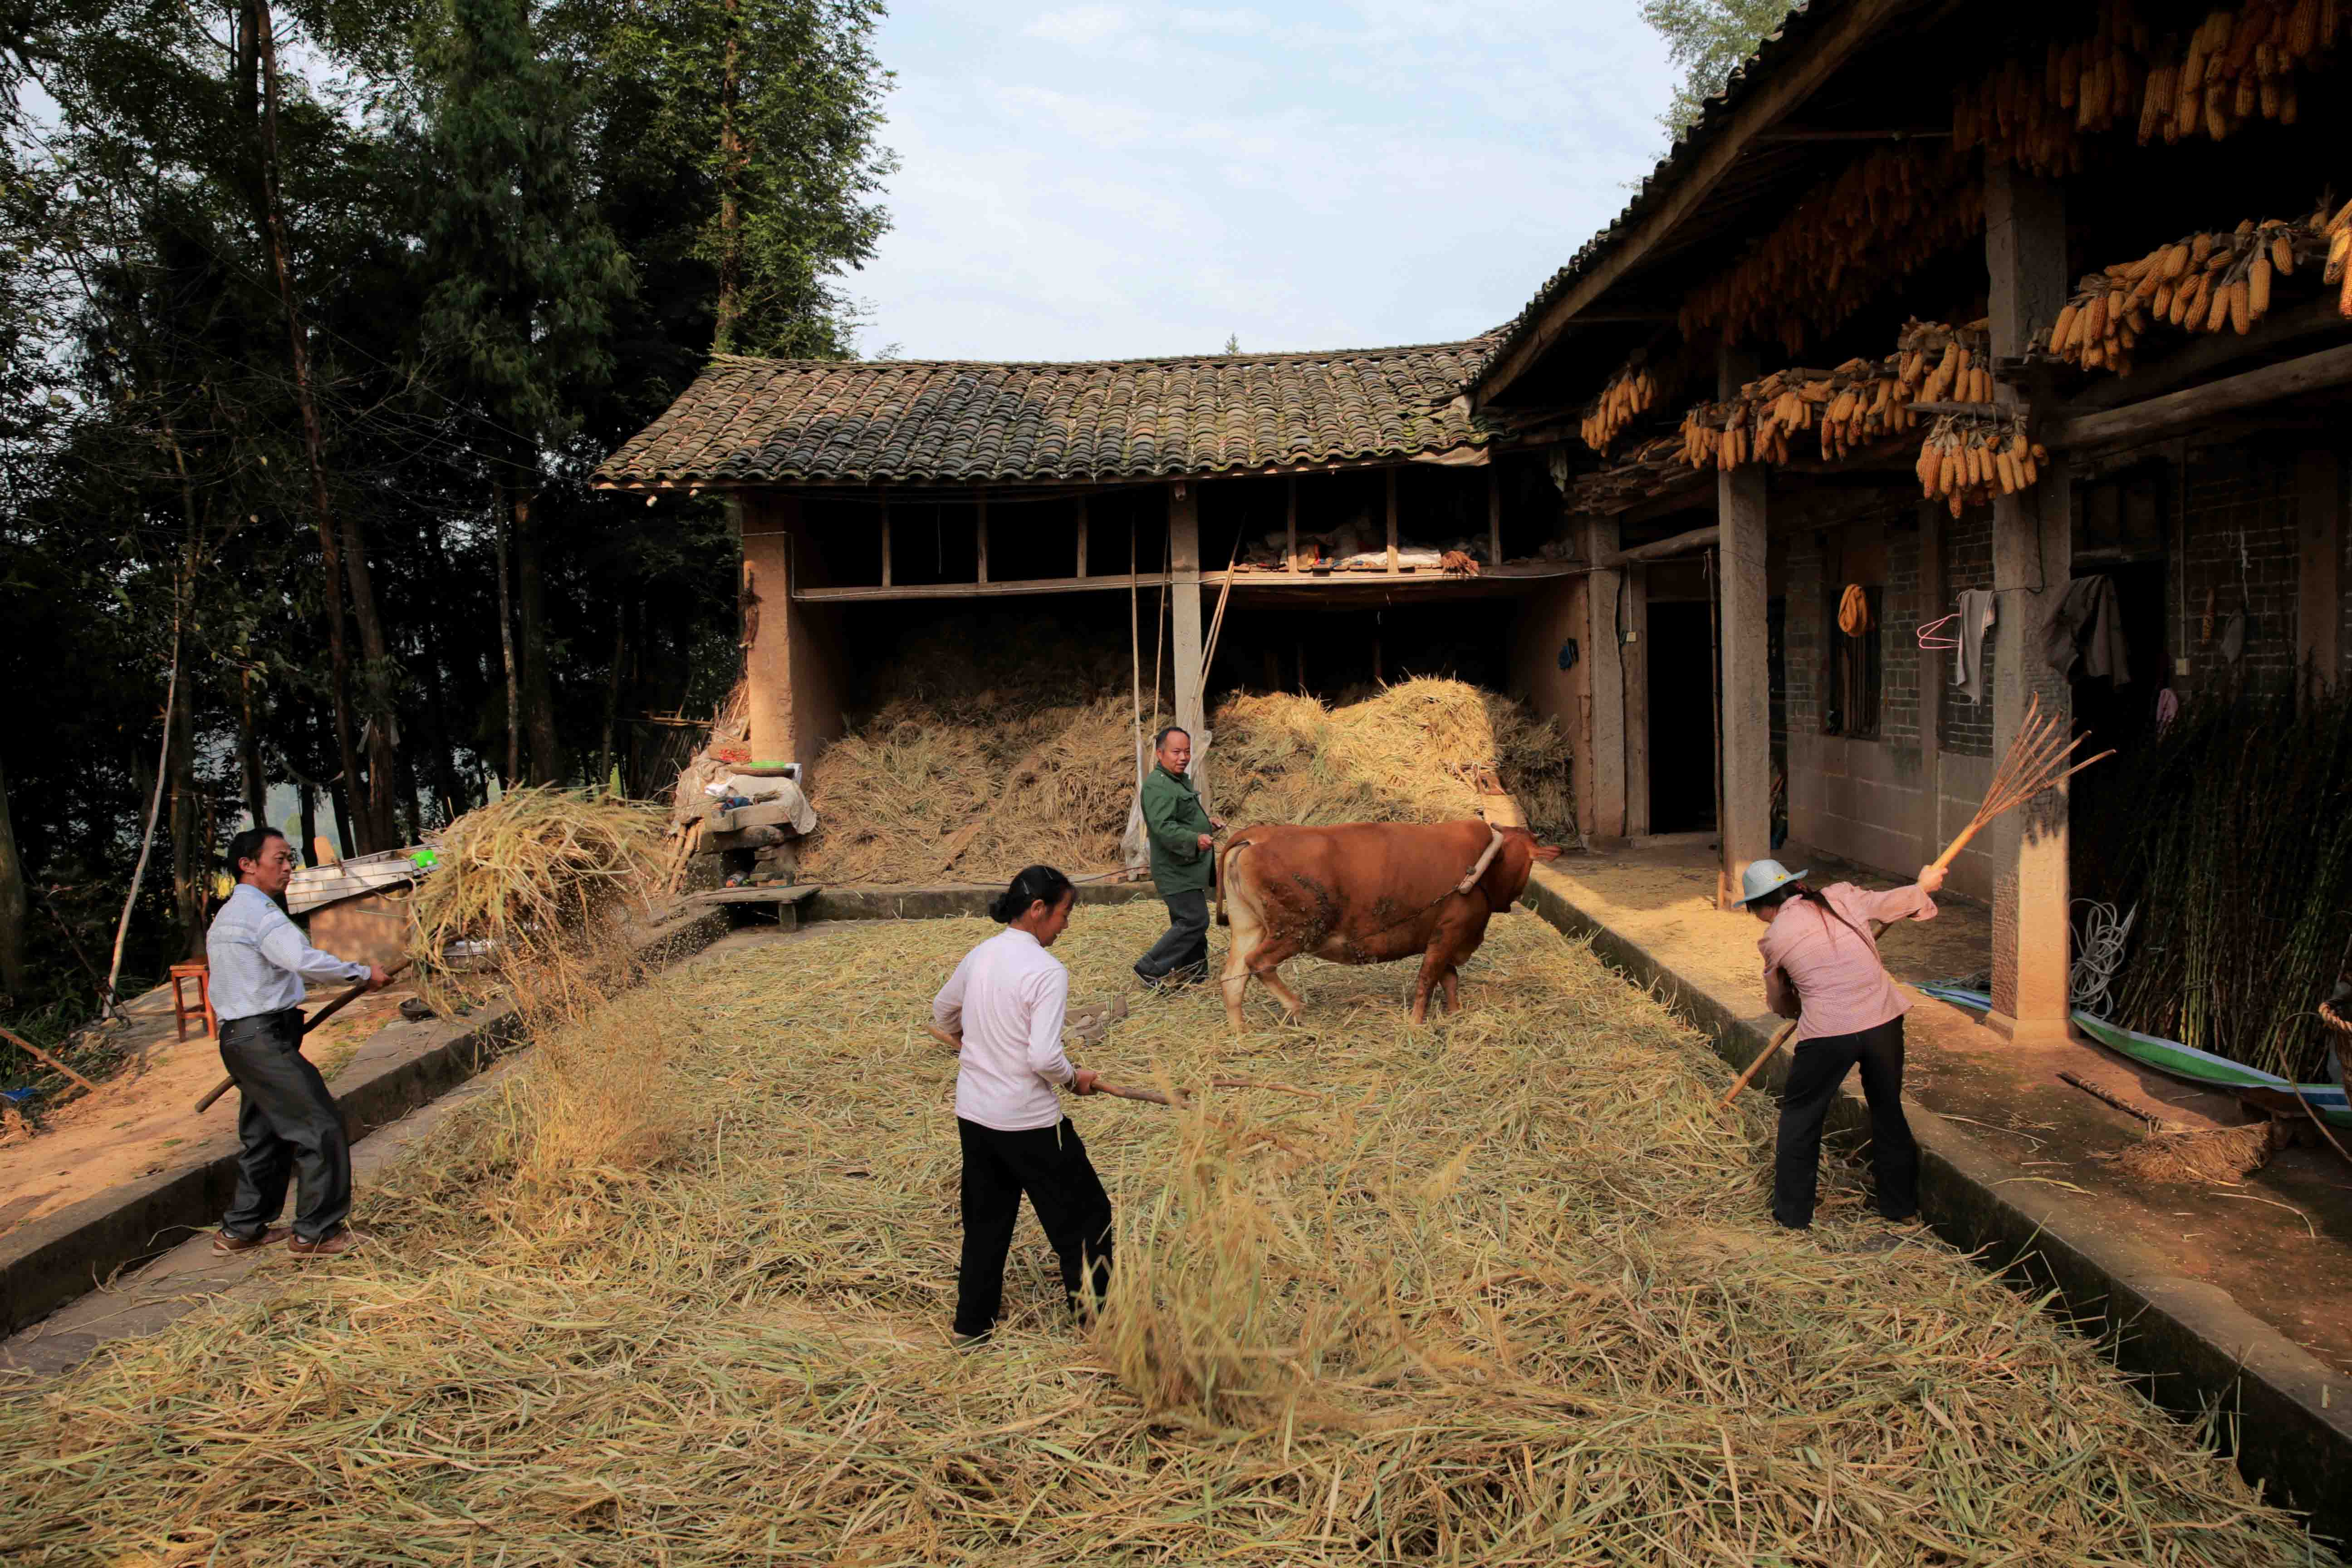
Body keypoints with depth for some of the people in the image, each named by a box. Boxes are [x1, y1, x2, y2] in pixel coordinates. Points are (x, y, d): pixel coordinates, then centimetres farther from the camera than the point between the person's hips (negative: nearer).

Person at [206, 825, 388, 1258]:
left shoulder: (226, 915, 19)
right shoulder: (260, 913, -15)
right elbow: (304, 960, -30)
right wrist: (363, 973, -19)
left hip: (239, 1037, 11)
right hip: (264, 1039, -11)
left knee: (263, 1135, 19)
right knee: (322, 1128, -7)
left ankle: (242, 1230, 26)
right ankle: (315, 1233, -2)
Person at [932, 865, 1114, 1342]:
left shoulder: (979, 957, 2)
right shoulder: (1047, 971, -20)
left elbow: (943, 1011, 20)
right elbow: (1044, 1057, -27)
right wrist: (1075, 1078, -6)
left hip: (973, 1114, 7)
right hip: (1028, 1122, -7)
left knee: (986, 1222, 21)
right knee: (1084, 1215, 11)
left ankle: (972, 1324, 29)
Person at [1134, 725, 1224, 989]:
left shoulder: (1181, 780, 15)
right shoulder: (1157, 786, -20)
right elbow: (1163, 826, -31)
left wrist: (1207, 822, 16)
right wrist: (1195, 839, -42)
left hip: (1189, 869, 11)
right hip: (1175, 871, -11)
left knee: (1189, 922, 16)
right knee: (1195, 921, -11)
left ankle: (1195, 975, 26)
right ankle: (1149, 969, -4)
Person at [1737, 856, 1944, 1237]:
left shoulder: (1775, 939, 3)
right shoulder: (1842, 898, 5)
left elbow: (1781, 1004, 17)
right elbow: (1895, 903, 21)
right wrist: (1925, 886, 42)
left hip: (1828, 1033, -3)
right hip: (1883, 1020, 3)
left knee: (1801, 1117, 17)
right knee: (1888, 1112, 22)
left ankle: (1792, 1213, 22)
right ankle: (1901, 1206, 35)